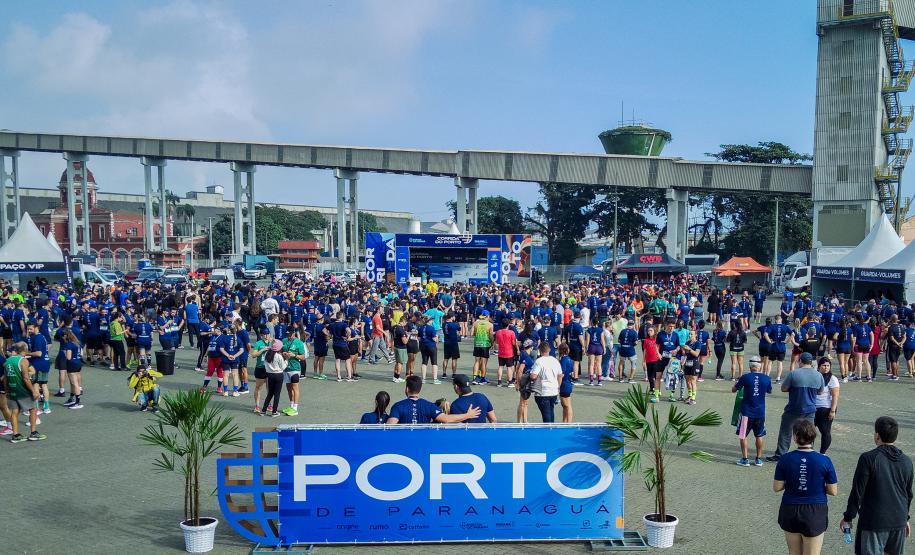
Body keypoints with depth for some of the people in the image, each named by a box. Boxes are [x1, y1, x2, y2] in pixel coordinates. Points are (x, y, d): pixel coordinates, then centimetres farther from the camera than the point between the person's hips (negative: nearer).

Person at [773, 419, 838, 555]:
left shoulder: (785, 459, -11)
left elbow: (777, 487, -6)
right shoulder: (824, 461, -13)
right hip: (815, 512, -1)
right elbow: (833, 491, -7)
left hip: (790, 511, 1)